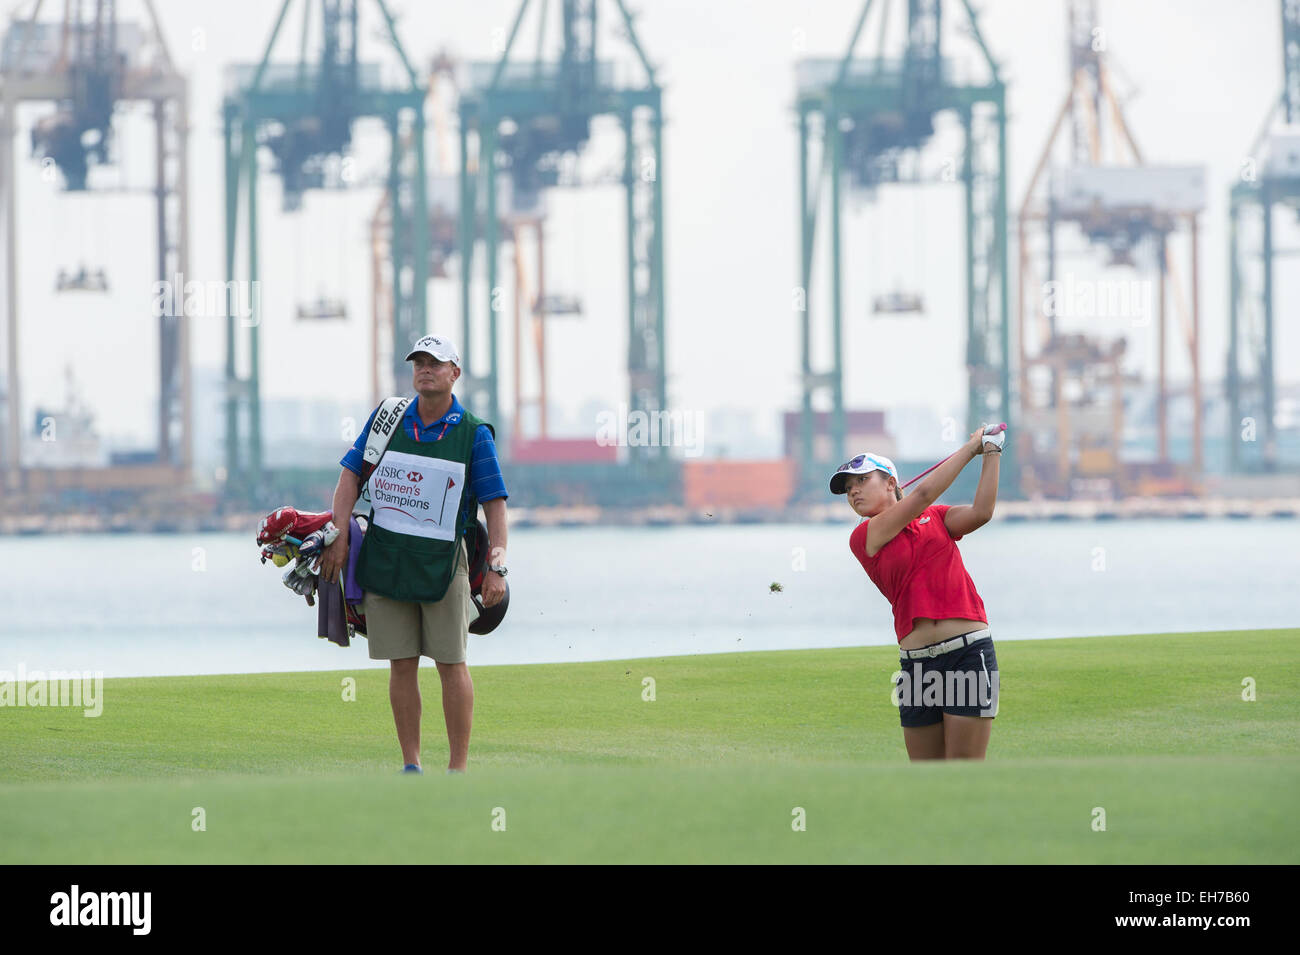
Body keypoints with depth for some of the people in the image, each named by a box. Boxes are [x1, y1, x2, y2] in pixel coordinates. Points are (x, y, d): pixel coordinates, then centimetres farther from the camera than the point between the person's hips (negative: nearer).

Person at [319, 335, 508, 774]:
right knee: (401, 664, 4)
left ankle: (458, 769, 4)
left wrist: (497, 568, -11)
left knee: (451, 664, -2)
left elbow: (495, 503, -2)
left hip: (442, 560, -2)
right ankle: (411, 767, 11)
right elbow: (351, 474, 8)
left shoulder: (474, 434, -1)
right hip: (385, 559, 2)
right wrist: (339, 537, -3)